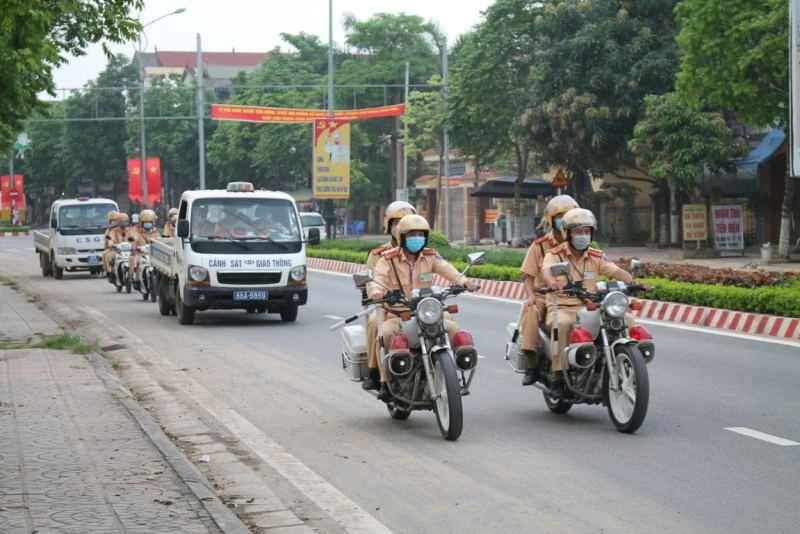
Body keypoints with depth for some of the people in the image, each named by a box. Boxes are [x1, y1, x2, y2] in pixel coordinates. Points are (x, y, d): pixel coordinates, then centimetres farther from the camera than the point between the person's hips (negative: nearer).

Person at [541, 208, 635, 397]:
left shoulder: (596, 257, 11)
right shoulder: (554, 255, 0)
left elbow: (617, 271, -4)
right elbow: (547, 270, -22)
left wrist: (632, 283, -26)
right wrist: (552, 281, -47)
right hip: (561, 308, -4)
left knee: (627, 319, -15)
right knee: (563, 324, -40)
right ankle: (558, 375, -31)